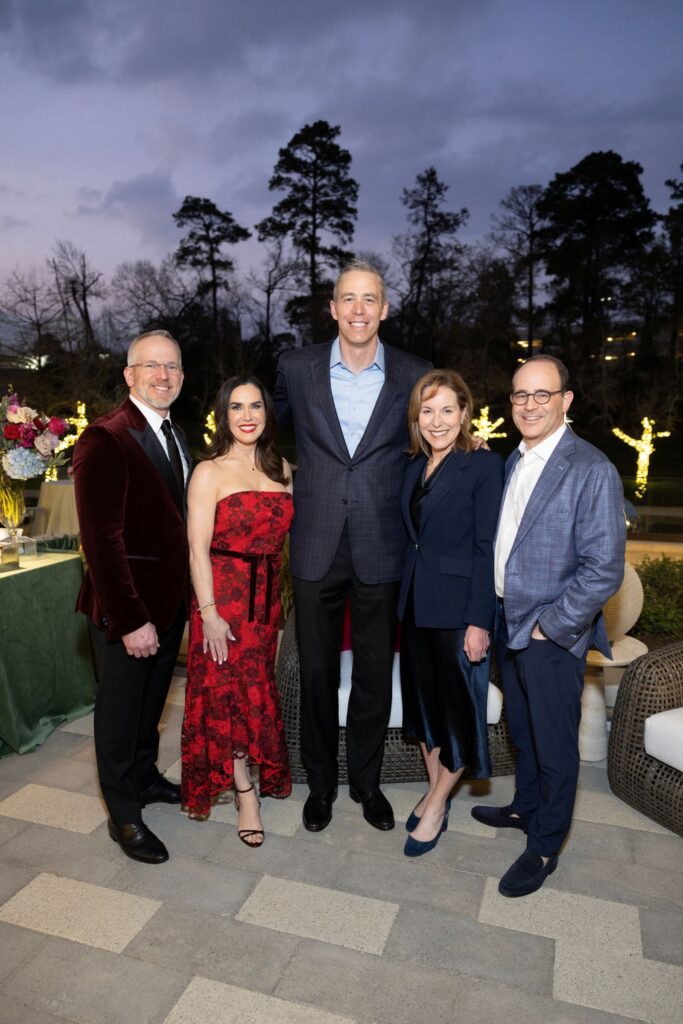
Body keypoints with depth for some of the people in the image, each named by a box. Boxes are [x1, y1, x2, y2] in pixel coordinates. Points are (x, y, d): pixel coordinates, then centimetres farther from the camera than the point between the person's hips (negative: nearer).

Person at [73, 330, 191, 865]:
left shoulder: (178, 437, 7)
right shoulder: (105, 440, -19)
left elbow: (180, 517, 8)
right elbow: (102, 539, -22)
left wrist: (189, 592, 4)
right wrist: (130, 620, -23)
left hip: (170, 599, 7)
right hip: (125, 607, -7)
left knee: (152, 700, 24)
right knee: (120, 709, 12)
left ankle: (145, 776, 46)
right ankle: (124, 815, 31)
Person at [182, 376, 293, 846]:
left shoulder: (281, 468, 7)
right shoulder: (209, 472, -8)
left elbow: (285, 537, 10)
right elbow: (198, 550, -11)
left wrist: (285, 600, 5)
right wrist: (209, 613, -15)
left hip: (270, 595, 5)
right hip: (225, 595, -4)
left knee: (258, 690, 15)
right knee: (230, 692, 5)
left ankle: (253, 774, 37)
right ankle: (246, 793, 20)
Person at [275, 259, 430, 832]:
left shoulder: (415, 376, -1)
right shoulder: (297, 369, 1)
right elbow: (276, 426, 20)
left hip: (381, 553, 0)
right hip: (316, 548, 1)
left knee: (375, 676, 13)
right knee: (317, 673, 13)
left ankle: (367, 781, 37)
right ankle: (321, 783, 35)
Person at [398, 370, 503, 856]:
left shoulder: (484, 465, -12)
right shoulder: (416, 467, 8)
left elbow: (488, 549, -15)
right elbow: (414, 537, 10)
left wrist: (479, 621, -17)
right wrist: (406, 598, 7)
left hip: (459, 607, -7)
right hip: (417, 602, 7)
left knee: (457, 705, 8)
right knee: (423, 698, 17)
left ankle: (437, 806, 27)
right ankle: (434, 793, 36)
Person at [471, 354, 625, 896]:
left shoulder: (591, 469, -18)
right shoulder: (514, 462, 7)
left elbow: (604, 568, -20)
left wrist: (549, 627, -16)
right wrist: (495, 616, 8)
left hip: (552, 635, -7)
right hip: (508, 623, 7)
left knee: (554, 744, 11)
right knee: (523, 729, 24)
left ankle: (544, 847, 31)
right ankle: (526, 807, 46)